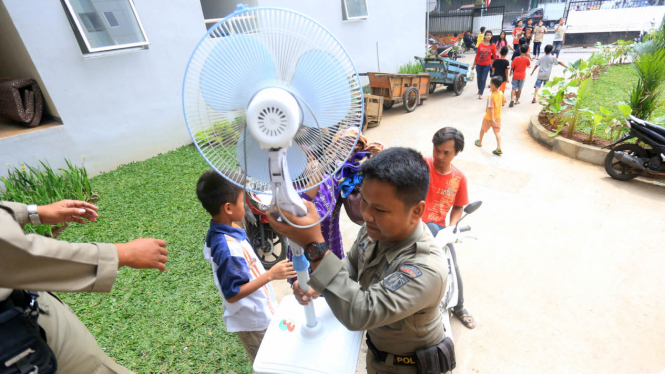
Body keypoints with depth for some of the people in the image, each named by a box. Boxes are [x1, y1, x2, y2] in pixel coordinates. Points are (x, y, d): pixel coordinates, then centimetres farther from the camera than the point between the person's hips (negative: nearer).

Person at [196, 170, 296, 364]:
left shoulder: (218, 233, -6)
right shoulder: (228, 248, -34)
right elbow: (232, 294, -28)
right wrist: (270, 275, -32)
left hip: (256, 313, 8)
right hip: (255, 320, -8)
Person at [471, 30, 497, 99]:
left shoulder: (492, 46, -2)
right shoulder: (480, 45, 1)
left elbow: (494, 56, 2)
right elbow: (477, 55, 7)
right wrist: (474, 64, 10)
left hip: (487, 65, -2)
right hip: (479, 64, 2)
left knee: (483, 79, -5)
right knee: (479, 78, 14)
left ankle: (480, 94, 3)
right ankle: (479, 89, 42)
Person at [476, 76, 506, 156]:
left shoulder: (491, 97, -25)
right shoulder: (501, 93, -5)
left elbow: (491, 108, -27)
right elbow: (504, 101, 12)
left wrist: (492, 119, -27)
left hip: (489, 118, -5)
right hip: (498, 117, 5)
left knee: (483, 129, 20)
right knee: (497, 132, 7)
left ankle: (479, 142, 40)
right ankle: (499, 149, 0)